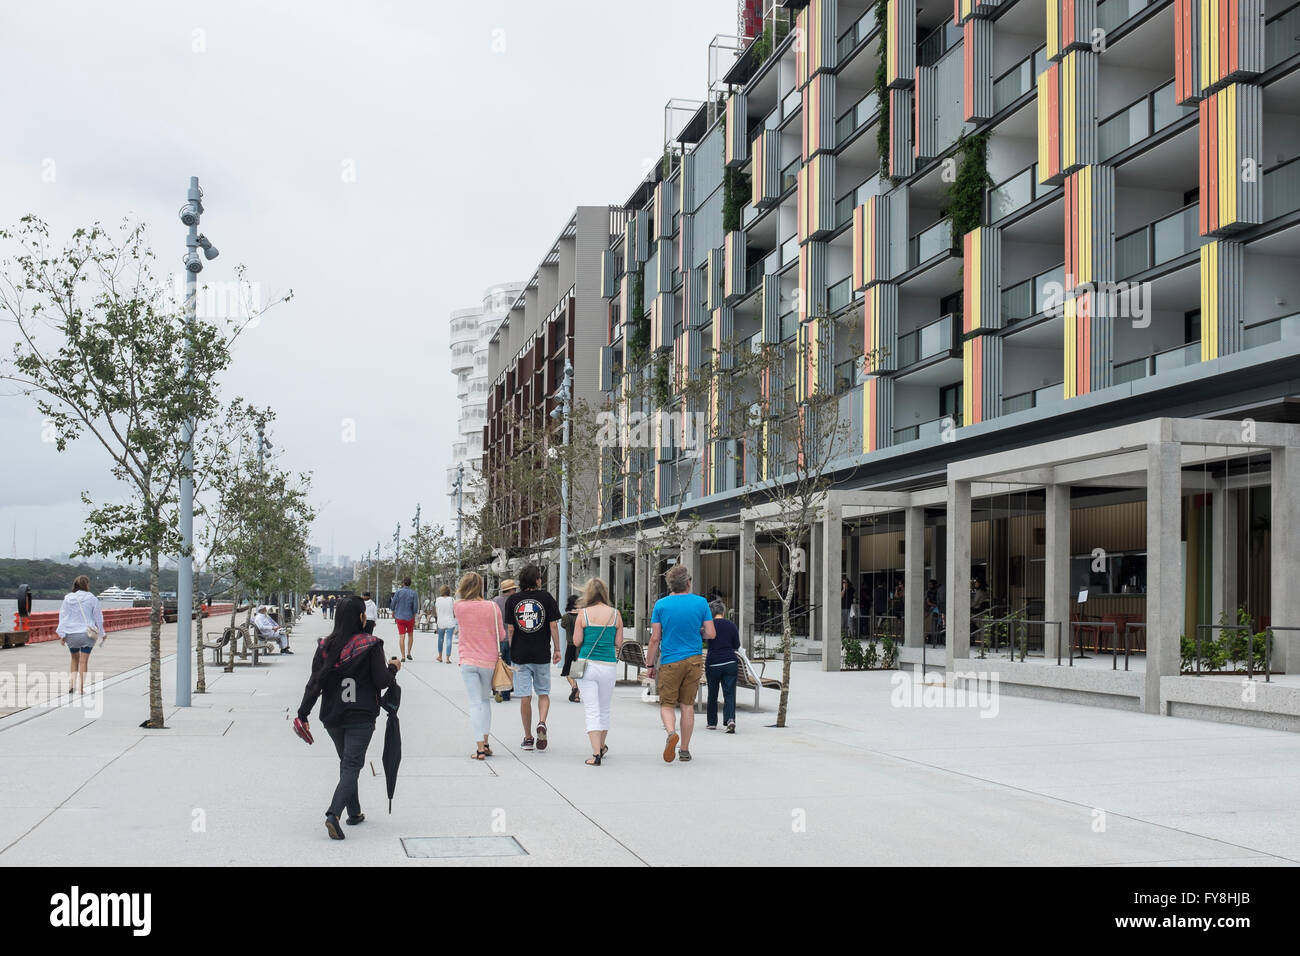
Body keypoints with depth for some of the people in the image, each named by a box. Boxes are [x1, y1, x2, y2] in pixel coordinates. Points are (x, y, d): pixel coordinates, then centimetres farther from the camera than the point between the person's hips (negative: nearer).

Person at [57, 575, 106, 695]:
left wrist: (62, 634, 3)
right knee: (83, 661, 3)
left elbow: (63, 616, 1)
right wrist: (102, 633, 11)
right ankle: (81, 688, 1)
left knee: (74, 658, 21)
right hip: (87, 633, -2)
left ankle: (71, 684, 13)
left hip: (71, 634, 3)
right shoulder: (92, 599, -5)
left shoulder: (67, 599, 1)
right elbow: (98, 617, 1)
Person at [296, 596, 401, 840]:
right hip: (361, 717, -5)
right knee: (352, 765, -3)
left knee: (347, 762, 20)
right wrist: (393, 669, 10)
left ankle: (354, 813, 27)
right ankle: (333, 814, -21)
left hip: (332, 717, 5)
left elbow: (315, 683, 0)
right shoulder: (371, 646, -11)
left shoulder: (325, 646, 1)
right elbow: (381, 681, -10)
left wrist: (303, 714, 4)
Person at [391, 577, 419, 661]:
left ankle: (403, 656, -4)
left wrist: (393, 613, 15)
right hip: (410, 617, 0)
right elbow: (416, 606, -10)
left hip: (400, 617, 0)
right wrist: (414, 616, 5)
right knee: (410, 635, 19)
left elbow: (393, 604, -3)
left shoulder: (399, 592, -5)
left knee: (402, 637, 0)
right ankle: (408, 653, 14)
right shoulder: (414, 593, -6)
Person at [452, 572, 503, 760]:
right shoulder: (492, 607, -6)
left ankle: (480, 747, -8)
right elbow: (501, 635, 1)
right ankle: (485, 743, 19)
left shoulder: (459, 607, -8)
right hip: (489, 661, 1)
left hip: (468, 661, -1)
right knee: (485, 700, 19)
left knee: (475, 703, -1)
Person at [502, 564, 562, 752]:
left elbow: (510, 629, 0)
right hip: (542, 655, 0)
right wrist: (557, 649, 4)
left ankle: (528, 738, 10)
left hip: (520, 654, 0)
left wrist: (509, 652, 8)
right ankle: (541, 724, -10)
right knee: (543, 693, 14)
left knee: (525, 697, 5)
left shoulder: (512, 600, 1)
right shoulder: (546, 597, -1)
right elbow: (554, 625, -3)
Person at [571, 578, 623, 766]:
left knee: (592, 711, 0)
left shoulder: (583, 614, -5)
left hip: (587, 665, -2)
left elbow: (576, 642, -3)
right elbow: (619, 643, 3)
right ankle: (602, 747, 34)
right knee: (604, 709, 19)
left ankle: (596, 753, -9)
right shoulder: (615, 614, 0)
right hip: (608, 666, 2)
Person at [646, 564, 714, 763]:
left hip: (670, 661, -2)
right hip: (694, 659, 2)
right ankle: (685, 750, 13)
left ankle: (671, 733, -23)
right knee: (688, 704, 10)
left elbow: (655, 638, -4)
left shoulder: (661, 605, -4)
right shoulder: (701, 603, 0)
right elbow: (710, 634, 0)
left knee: (667, 704, 6)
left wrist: (650, 665, 3)